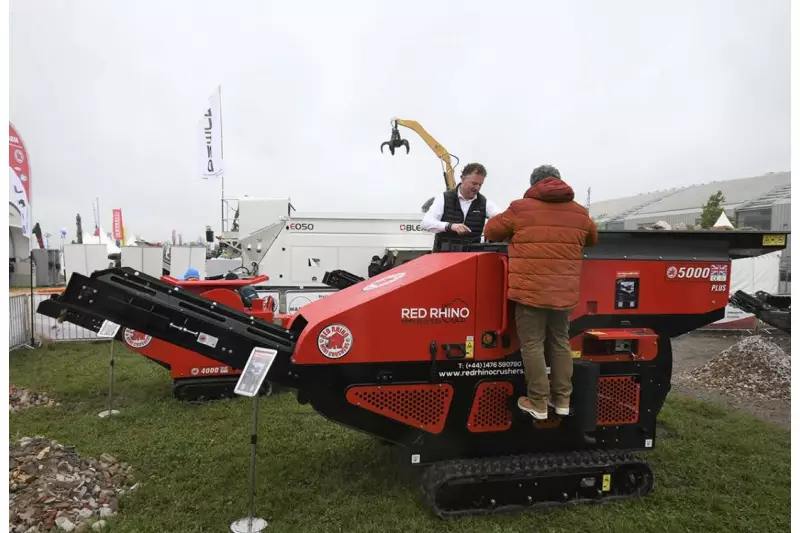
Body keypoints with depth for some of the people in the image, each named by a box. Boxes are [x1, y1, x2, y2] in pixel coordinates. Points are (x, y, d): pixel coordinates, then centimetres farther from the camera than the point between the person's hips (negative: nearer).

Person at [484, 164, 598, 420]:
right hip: (564, 292, 5)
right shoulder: (579, 212, 10)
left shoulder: (521, 208, -2)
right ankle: (562, 399, 24)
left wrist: (514, 235, 27)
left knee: (532, 344, 4)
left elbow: (491, 231, 9)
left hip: (530, 290, -4)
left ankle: (538, 403, 9)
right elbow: (592, 239, 26)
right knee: (560, 343, 16)